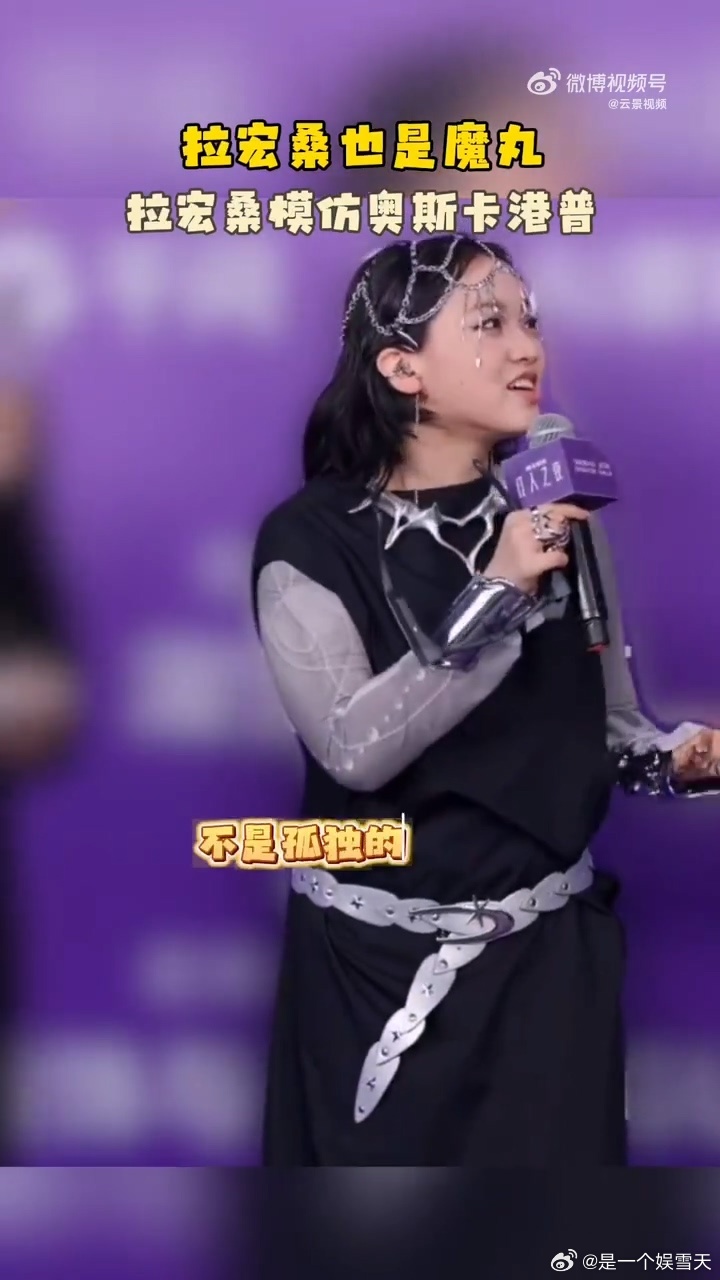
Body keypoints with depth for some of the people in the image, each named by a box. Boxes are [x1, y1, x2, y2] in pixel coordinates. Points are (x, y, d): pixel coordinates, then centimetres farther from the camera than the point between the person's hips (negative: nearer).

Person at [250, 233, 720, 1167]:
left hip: (548, 954, 3)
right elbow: (353, 748, -22)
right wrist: (494, 595, -26)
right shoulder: (313, 539, -11)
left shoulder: (556, 517, 1)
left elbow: (606, 722, 8)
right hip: (377, 961, -3)